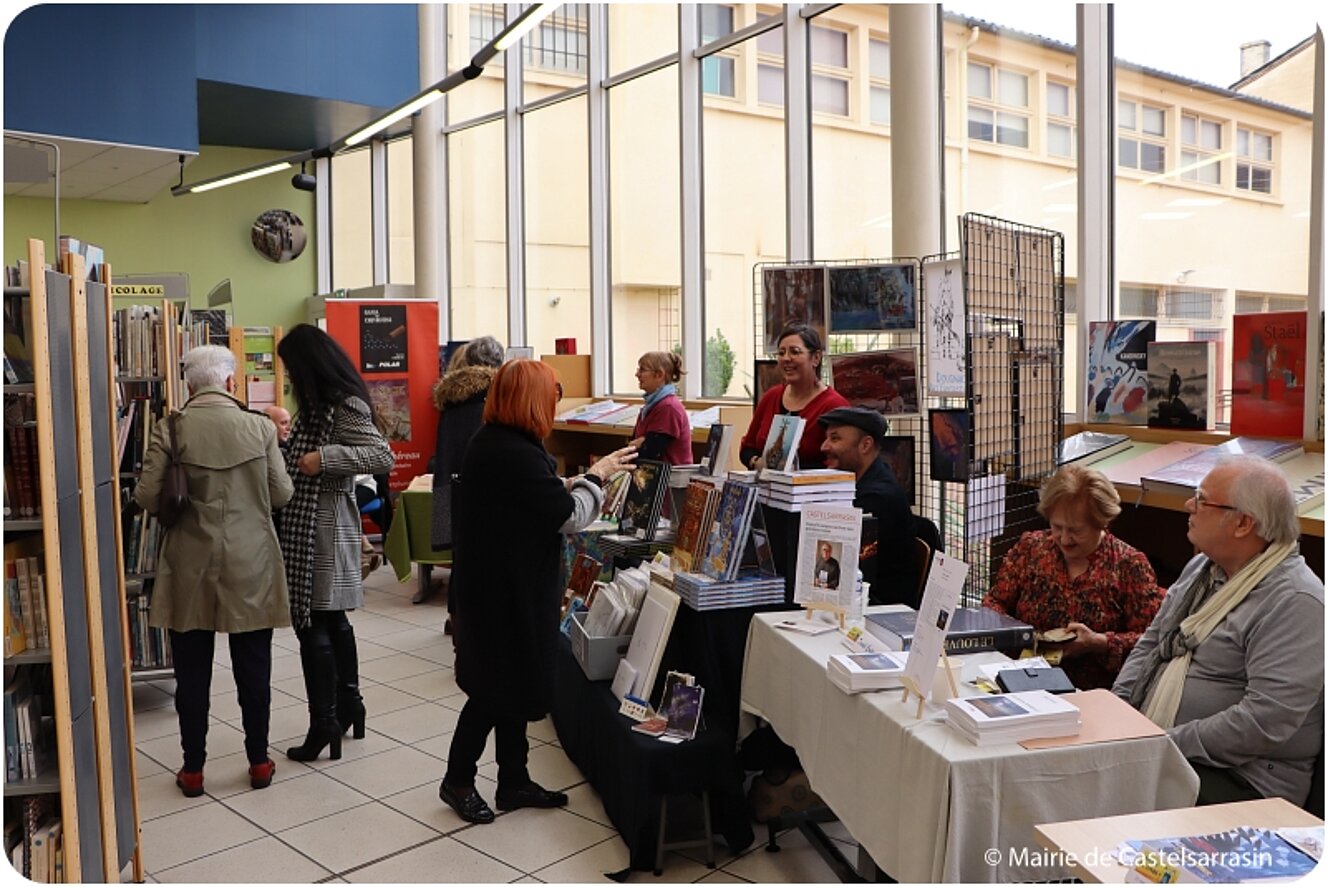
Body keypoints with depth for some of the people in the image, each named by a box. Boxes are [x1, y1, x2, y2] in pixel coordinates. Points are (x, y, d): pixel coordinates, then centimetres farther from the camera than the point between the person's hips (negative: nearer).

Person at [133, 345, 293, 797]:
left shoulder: (169, 429, -7)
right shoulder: (260, 427, -7)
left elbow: (147, 497, -8)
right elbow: (282, 494, -2)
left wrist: (183, 501, 12)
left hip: (190, 568, 0)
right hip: (250, 567, 0)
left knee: (192, 672, 11)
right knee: (253, 670, 11)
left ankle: (193, 769, 21)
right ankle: (258, 762, 22)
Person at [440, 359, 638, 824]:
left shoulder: (491, 442, 7)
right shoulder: (515, 454, -25)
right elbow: (570, 516, -20)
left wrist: (580, 480, 12)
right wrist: (597, 476, -6)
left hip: (497, 584, 10)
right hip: (507, 592, -10)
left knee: (510, 682, 17)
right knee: (499, 686, 5)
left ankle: (514, 781, 29)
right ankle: (457, 781, 21)